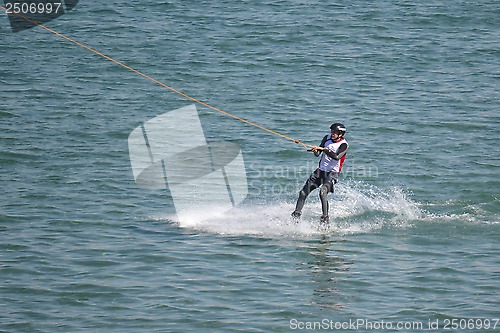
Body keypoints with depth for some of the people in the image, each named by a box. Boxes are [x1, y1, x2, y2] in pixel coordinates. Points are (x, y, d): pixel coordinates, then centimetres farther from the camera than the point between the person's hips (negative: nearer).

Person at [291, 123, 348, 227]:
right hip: (320, 171, 6)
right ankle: (296, 215, 18)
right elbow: (318, 154, 4)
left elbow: (337, 157, -29)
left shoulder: (344, 145, -11)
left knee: (323, 192, -30)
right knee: (303, 193, 4)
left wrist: (323, 149, -33)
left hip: (332, 173, -6)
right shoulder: (327, 138, 5)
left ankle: (325, 219, -29)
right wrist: (316, 151, -20)